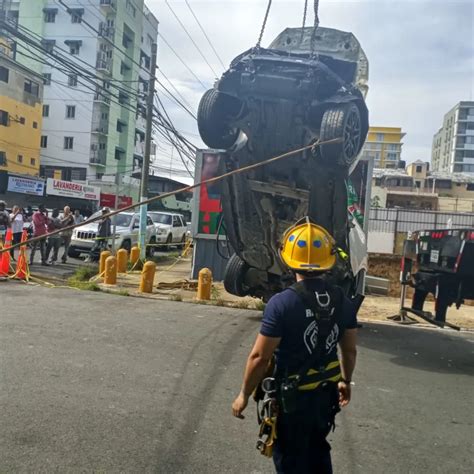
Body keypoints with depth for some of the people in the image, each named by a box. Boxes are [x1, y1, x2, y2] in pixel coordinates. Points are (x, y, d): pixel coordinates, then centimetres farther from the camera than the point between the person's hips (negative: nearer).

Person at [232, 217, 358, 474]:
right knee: (318, 451, 28)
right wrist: (345, 381, 23)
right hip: (326, 393, 5)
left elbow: (260, 357, -19)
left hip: (292, 396, -5)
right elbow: (349, 350, 6)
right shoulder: (343, 301, -5)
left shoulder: (282, 303, -23)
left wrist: (244, 394, -5)